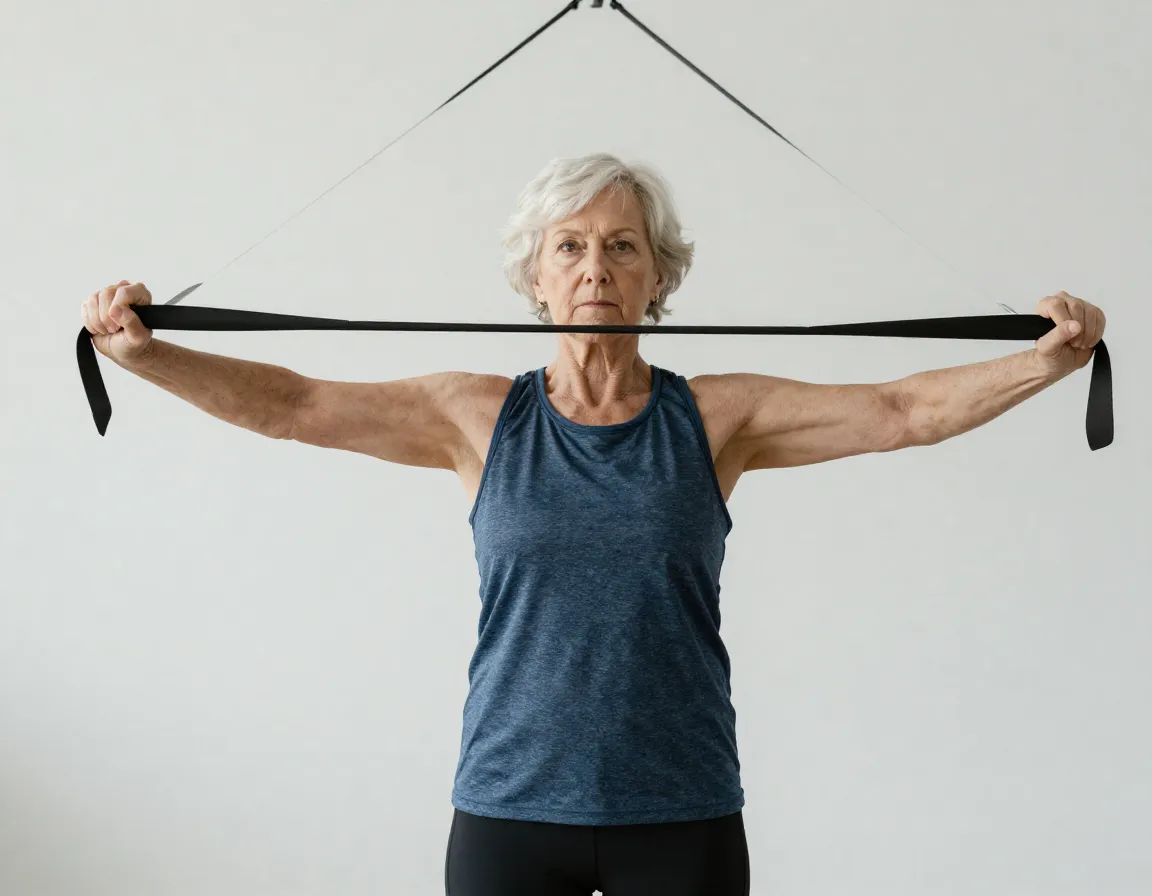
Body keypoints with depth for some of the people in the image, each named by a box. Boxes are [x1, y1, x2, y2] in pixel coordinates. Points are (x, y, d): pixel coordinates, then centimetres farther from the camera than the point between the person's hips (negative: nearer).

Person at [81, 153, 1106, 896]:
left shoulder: (716, 416, 1)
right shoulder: (481, 416, 2)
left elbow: (902, 412, -5)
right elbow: (288, 403, -3)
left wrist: (1046, 361, -19)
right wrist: (145, 353, -15)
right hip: (511, 807, 1)